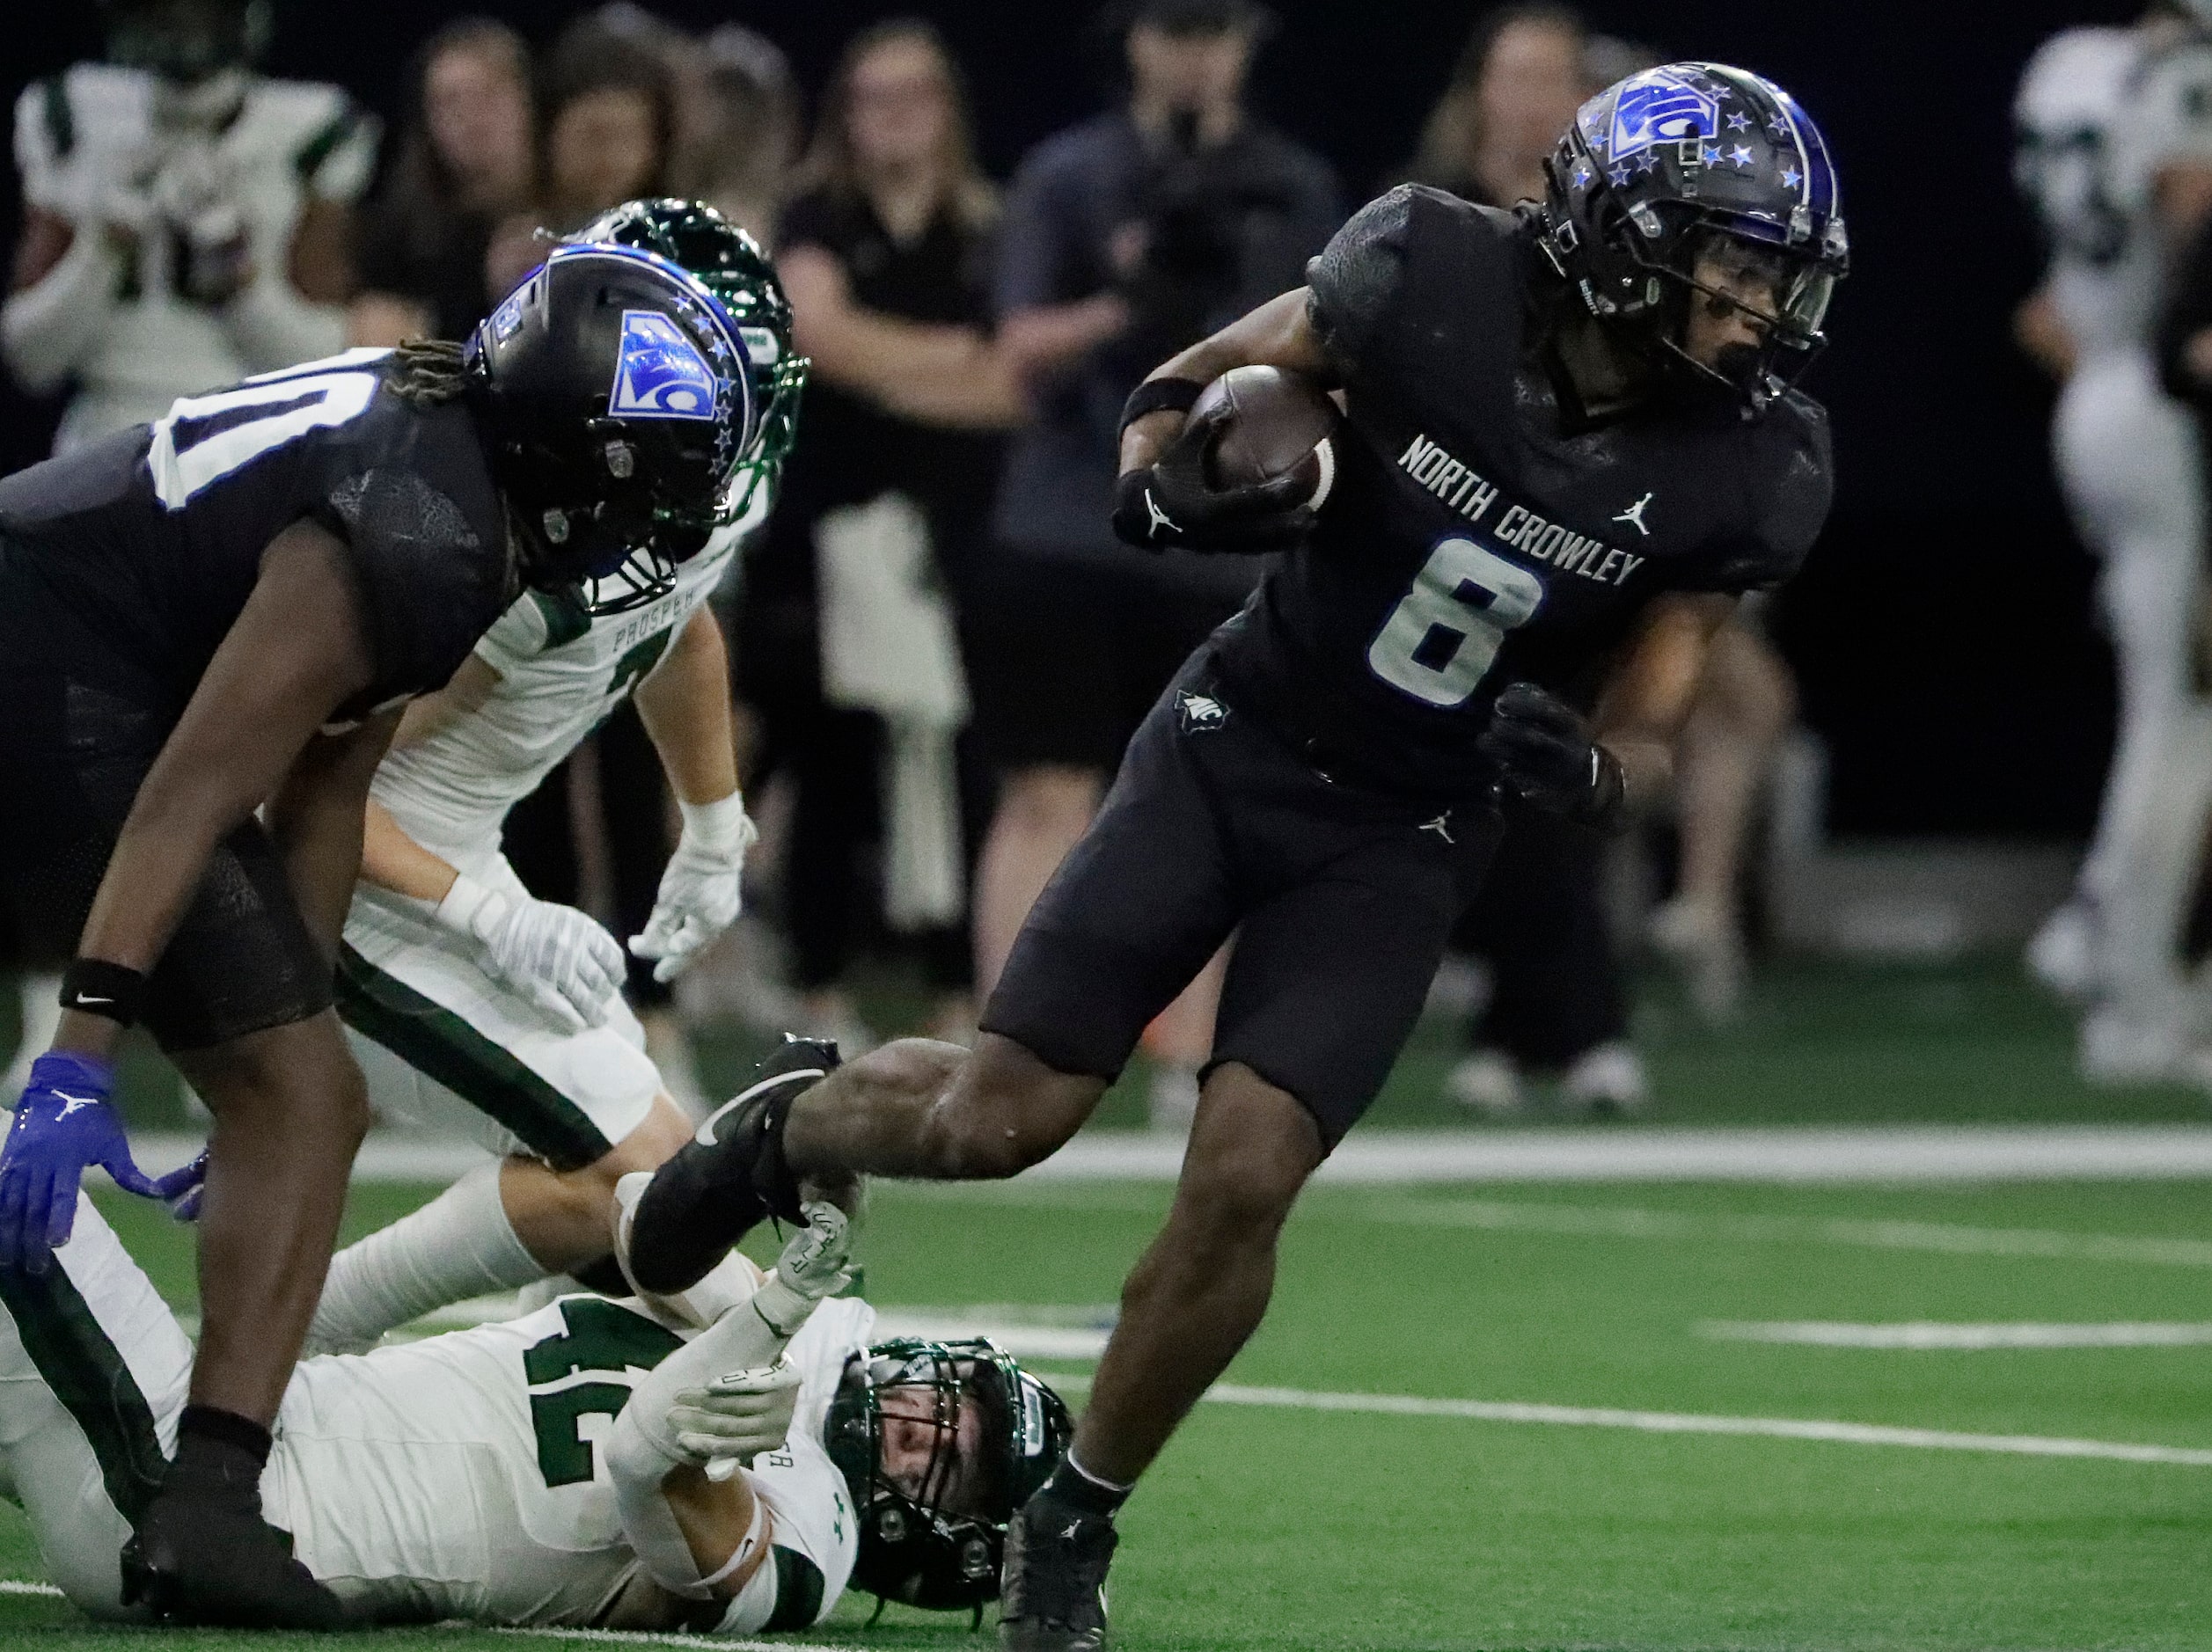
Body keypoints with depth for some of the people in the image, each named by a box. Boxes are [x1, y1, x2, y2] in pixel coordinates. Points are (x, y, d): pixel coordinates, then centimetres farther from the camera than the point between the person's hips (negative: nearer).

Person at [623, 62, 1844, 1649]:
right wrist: (1175, 487, -22)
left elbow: (1644, 745, -6)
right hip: (1236, 744, -1)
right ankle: (783, 1134, 29)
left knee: (1242, 1186, -14)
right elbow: (1184, 390, 0)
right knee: (1001, 1118, -6)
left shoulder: (1742, 474, -13)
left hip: (1404, 842, 1)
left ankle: (1076, 1523, 8)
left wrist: (1587, 770, -28)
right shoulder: (1431, 280, -17)